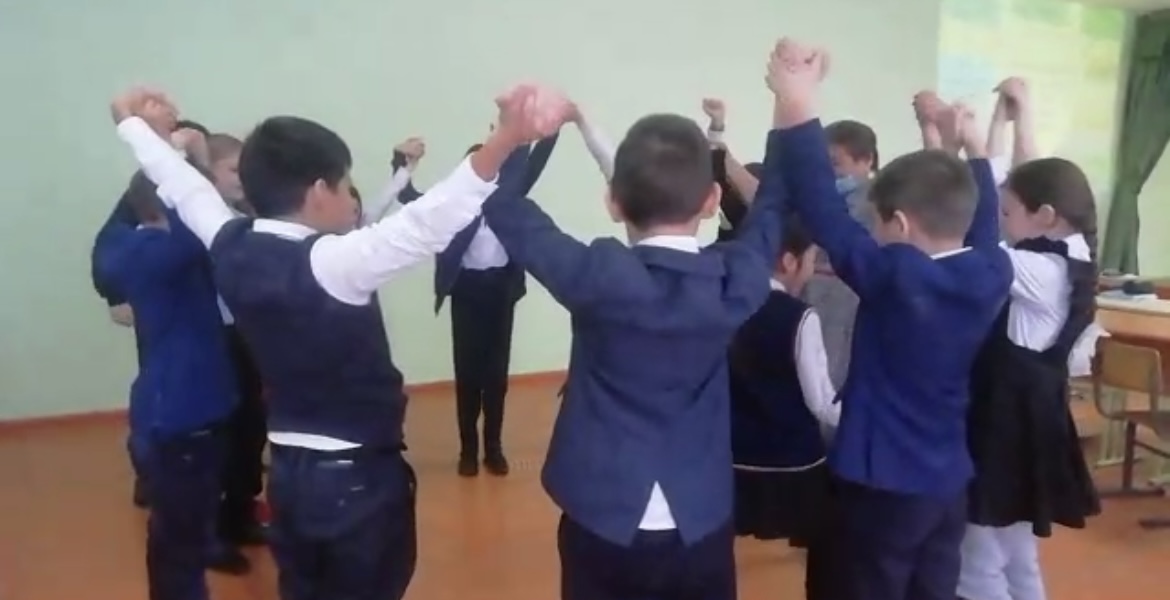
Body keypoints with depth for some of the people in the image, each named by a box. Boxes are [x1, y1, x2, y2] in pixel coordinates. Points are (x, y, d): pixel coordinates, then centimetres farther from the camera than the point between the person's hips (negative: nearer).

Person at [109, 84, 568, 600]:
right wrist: (505, 142, -50)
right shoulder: (332, 262, -22)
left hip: (288, 470, 7)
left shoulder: (231, 250, -2)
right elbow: (424, 223, -38)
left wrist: (132, 123, 34)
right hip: (358, 476, -7)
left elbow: (183, 184, 15)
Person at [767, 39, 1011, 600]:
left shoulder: (897, 278, -22)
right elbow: (981, 224, 18)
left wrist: (797, 110, -28)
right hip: (948, 483, 7)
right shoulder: (991, 275, -2)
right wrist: (972, 148, 28)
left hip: (881, 486, -7)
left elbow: (824, 210, -27)